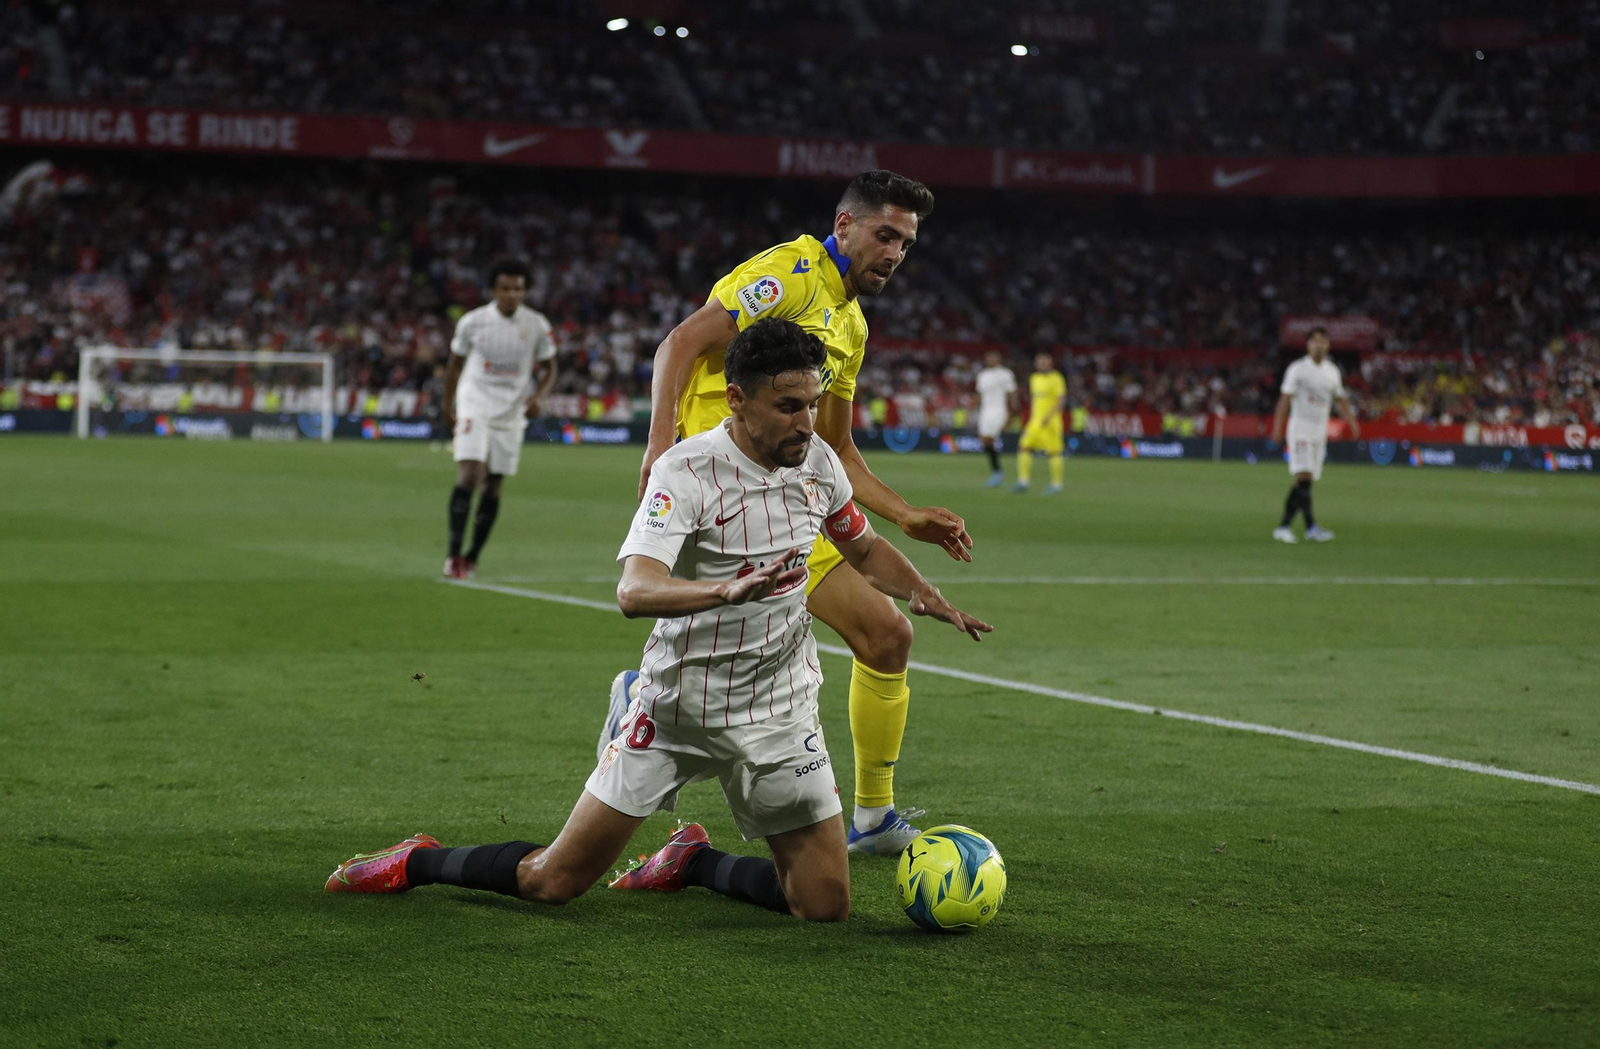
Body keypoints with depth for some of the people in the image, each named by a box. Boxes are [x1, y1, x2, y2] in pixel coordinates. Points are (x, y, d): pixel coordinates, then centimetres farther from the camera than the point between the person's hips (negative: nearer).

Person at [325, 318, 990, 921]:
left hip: (778, 711, 5)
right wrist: (728, 588, -50)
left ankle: (693, 860, 24)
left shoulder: (818, 462, -1)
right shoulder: (687, 471, -19)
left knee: (825, 904, -3)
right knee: (550, 883, -4)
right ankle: (418, 862, 24)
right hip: (676, 704, -5)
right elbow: (634, 590, -33)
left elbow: (865, 548, 19)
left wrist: (922, 592, -2)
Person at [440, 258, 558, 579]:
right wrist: (448, 406, 13)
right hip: (474, 408, -2)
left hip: (511, 414, 2)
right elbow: (455, 364, 9)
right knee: (470, 475, -19)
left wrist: (538, 396, -11)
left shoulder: (537, 325, -2)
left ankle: (472, 557, 19)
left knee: (493, 487, 7)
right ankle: (454, 554, -18)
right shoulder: (472, 322, -5)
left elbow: (549, 369, 8)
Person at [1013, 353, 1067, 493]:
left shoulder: (1056, 379, -7)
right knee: (1024, 448, -4)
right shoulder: (1034, 378, 14)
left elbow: (1061, 401, -14)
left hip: (1051, 422, -7)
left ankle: (1056, 485, 6)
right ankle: (1023, 483, -4)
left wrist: (1049, 416, -24)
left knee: (1054, 452, -3)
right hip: (1035, 422, 7)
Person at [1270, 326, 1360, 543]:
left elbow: (1342, 401, 20)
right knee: (1304, 476, -17)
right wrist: (1277, 428, -16)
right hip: (1300, 429, -6)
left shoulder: (1332, 371, 12)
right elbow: (1285, 399, -8)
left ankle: (1284, 526, 10)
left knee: (1302, 484, 5)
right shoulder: (1298, 369, -4)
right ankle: (1311, 526, -22)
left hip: (1320, 432, 6)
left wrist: (1353, 424, 10)